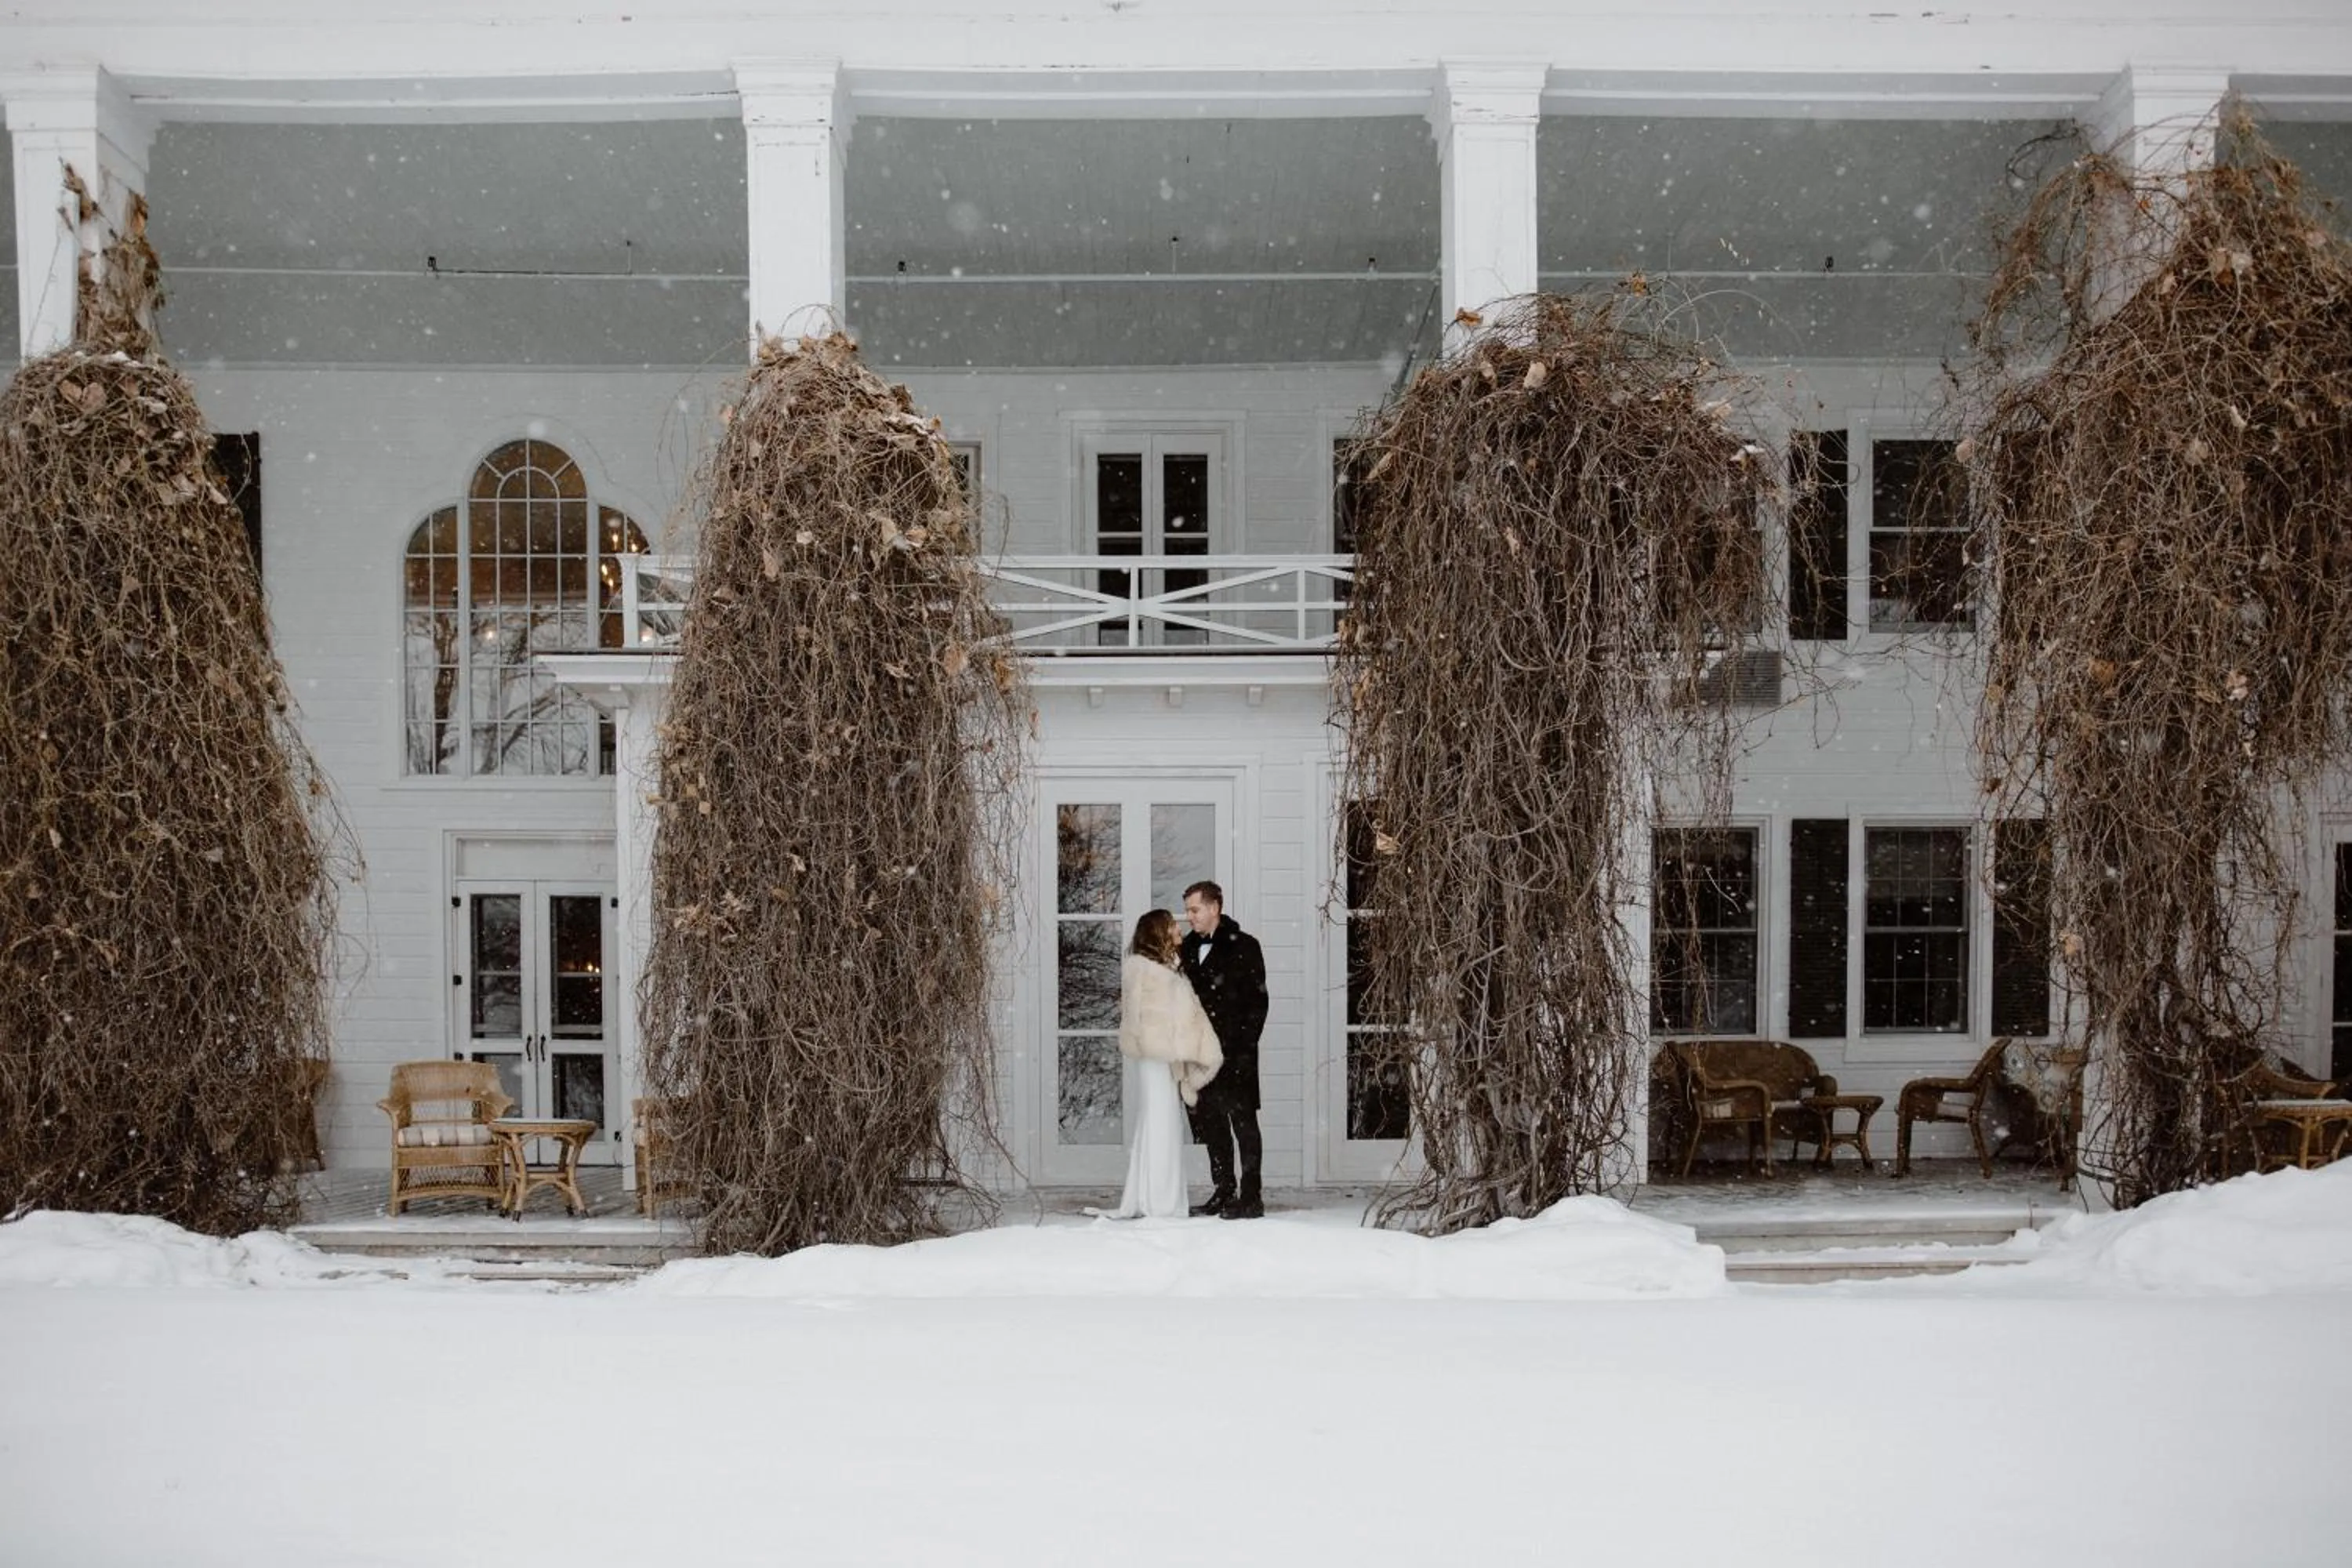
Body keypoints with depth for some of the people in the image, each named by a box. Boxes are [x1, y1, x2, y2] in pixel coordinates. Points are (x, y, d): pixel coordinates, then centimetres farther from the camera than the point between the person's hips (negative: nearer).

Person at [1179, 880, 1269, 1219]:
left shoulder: (1244, 946, -5)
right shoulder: (1189, 947, 12)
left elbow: (1257, 1001, -8)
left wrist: (1244, 1048, -14)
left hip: (1235, 1052, -7)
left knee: (1243, 1121, -3)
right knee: (1209, 1122, 11)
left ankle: (1251, 1198, 1)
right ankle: (1223, 1193, 20)